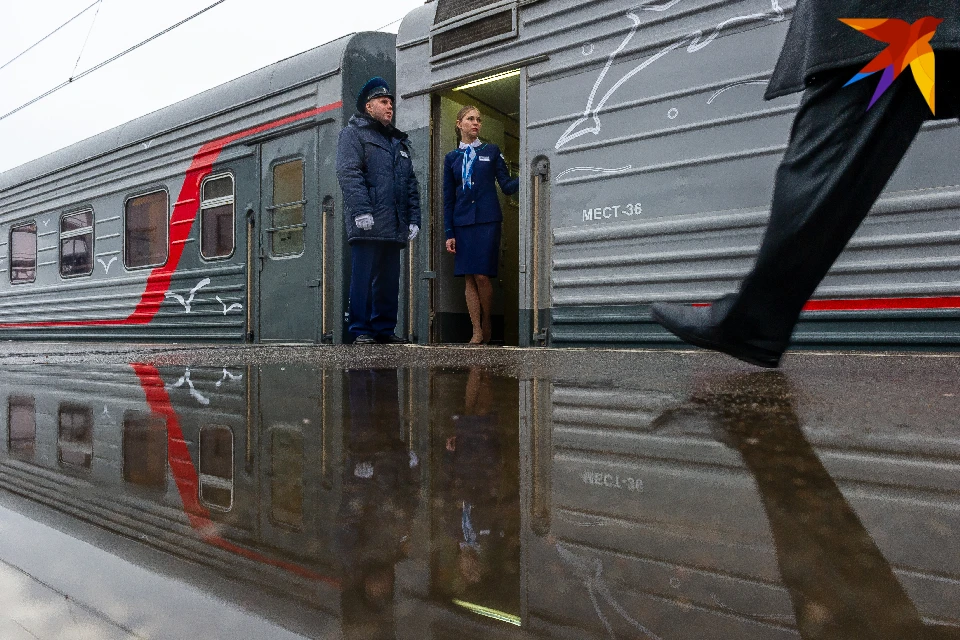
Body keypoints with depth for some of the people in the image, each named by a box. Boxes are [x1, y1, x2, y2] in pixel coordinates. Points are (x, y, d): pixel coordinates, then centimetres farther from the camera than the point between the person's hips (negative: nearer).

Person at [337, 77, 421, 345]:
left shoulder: (399, 141, 27)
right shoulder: (353, 133, 6)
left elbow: (411, 184, 23)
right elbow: (349, 173, -9)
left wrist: (413, 219, 11)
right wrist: (361, 210, -20)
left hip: (394, 227, 7)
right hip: (367, 224, -7)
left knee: (389, 280, 7)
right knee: (363, 277, -6)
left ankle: (385, 329, 14)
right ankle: (361, 331, 0)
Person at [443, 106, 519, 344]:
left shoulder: (492, 151, 11)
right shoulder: (452, 158, 14)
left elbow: (507, 185, 5)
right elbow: (448, 198, 12)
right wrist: (449, 233, 5)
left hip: (487, 220, -2)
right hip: (462, 222, 2)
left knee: (482, 276, -9)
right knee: (470, 278, -1)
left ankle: (486, 326, 11)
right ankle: (477, 333, 4)